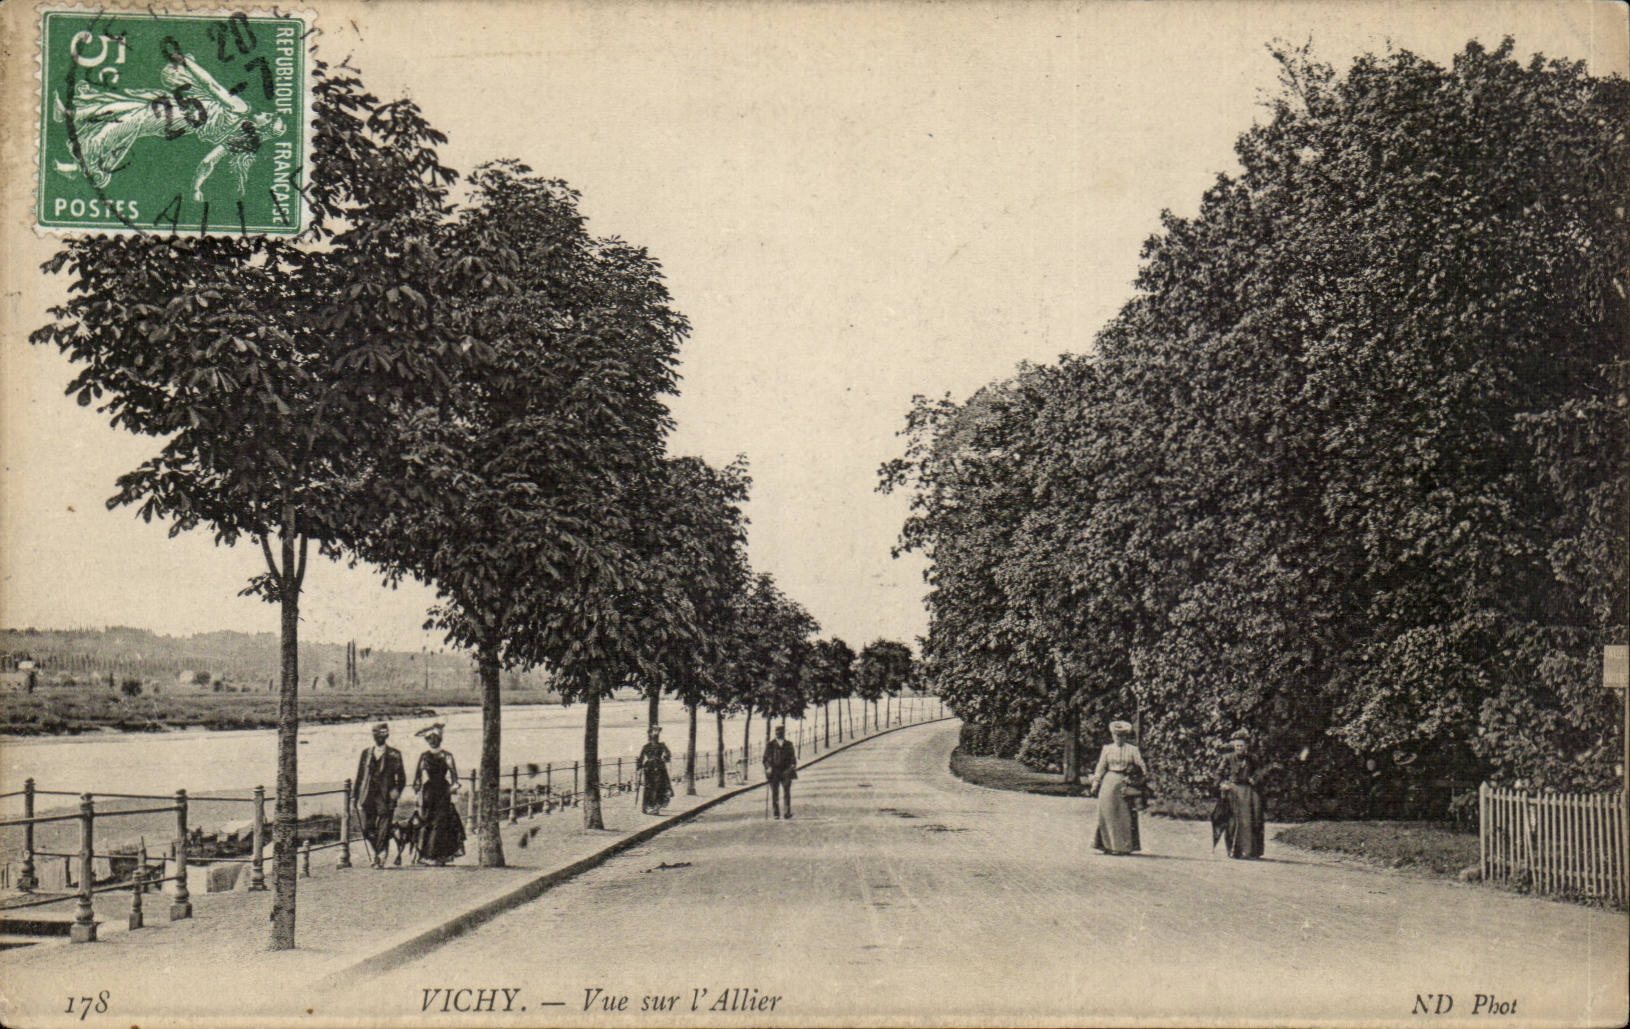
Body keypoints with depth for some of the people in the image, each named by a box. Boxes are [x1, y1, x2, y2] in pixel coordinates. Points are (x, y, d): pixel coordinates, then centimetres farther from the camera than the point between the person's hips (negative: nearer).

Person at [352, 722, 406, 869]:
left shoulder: (394, 754, 7)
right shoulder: (366, 753, 14)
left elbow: (401, 778, 8)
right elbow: (359, 776, 16)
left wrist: (397, 791, -9)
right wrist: (353, 797, 11)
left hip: (385, 798, -2)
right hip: (366, 797, 2)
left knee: (383, 832, -1)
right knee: (367, 829, -7)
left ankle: (380, 860, 9)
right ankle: (373, 857, 6)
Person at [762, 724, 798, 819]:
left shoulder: (789, 745, 10)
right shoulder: (770, 745, 6)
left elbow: (793, 758, 14)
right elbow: (765, 758, 7)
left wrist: (792, 766, -3)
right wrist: (768, 767, -9)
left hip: (786, 772, 0)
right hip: (774, 773, 0)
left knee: (787, 792, -7)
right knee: (774, 793, -1)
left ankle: (787, 812, -7)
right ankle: (776, 813, 4)